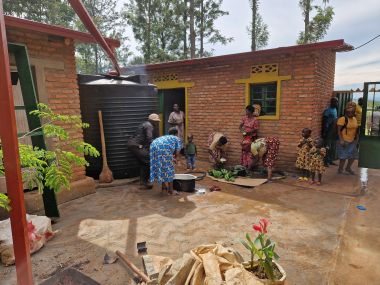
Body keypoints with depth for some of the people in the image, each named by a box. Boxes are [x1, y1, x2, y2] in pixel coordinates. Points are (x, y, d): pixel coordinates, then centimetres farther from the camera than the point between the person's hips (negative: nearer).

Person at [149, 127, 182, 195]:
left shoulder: (164, 137, 40)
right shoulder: (177, 139, 24)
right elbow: (177, 152, 13)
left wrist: (171, 159, 52)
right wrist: (175, 158, 32)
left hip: (154, 146, 6)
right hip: (164, 148, -6)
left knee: (159, 168, 20)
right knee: (168, 169, 5)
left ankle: (163, 187, 29)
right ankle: (170, 190, 10)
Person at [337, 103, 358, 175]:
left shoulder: (354, 119, 8)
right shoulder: (342, 119, -14)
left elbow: (355, 129, 15)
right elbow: (339, 130, -16)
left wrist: (356, 139, 12)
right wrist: (341, 140, -21)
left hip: (352, 141, 7)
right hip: (344, 141, -7)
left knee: (353, 155, 13)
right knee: (343, 156, -1)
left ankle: (348, 168, 32)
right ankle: (340, 169, 15)